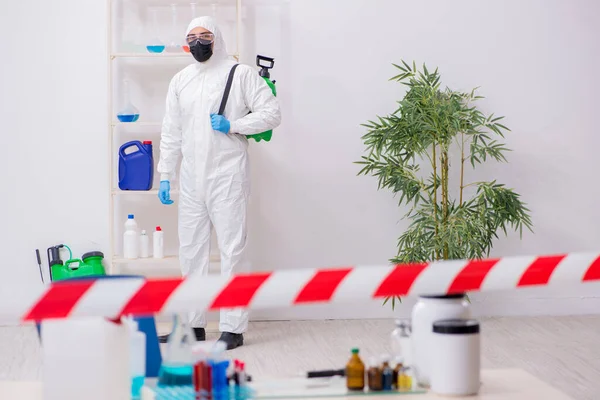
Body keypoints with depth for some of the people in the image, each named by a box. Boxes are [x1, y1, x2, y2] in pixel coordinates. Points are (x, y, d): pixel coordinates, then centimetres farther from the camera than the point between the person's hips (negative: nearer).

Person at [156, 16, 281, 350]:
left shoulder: (241, 74, -2)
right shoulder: (180, 80, 13)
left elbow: (272, 112, -4)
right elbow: (171, 132, 15)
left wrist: (232, 126, -14)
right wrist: (165, 175, 10)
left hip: (228, 177, -5)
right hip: (192, 180, 5)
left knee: (232, 250, -4)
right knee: (191, 250, 10)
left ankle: (233, 328, 1)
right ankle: (193, 324, 20)